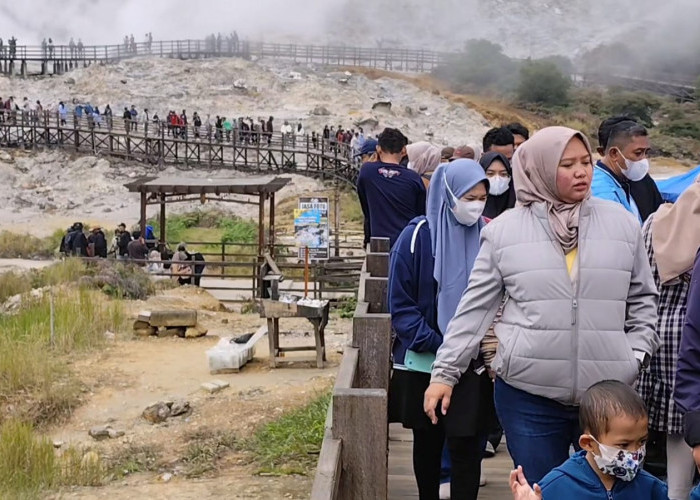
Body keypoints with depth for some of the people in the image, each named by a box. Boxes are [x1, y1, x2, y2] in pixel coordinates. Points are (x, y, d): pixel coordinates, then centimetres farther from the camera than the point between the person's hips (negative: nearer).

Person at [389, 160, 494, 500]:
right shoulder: (418, 237, -9)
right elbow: (401, 306, -8)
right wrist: (437, 345, -16)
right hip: (424, 364, -1)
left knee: (466, 447, -2)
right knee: (427, 443, 15)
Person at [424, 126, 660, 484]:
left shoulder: (622, 223, 5)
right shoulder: (504, 229, 0)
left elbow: (643, 299, 13)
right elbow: (475, 307, 3)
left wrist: (636, 355, 2)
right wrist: (445, 372, 1)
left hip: (609, 396, 2)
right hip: (528, 395, -1)